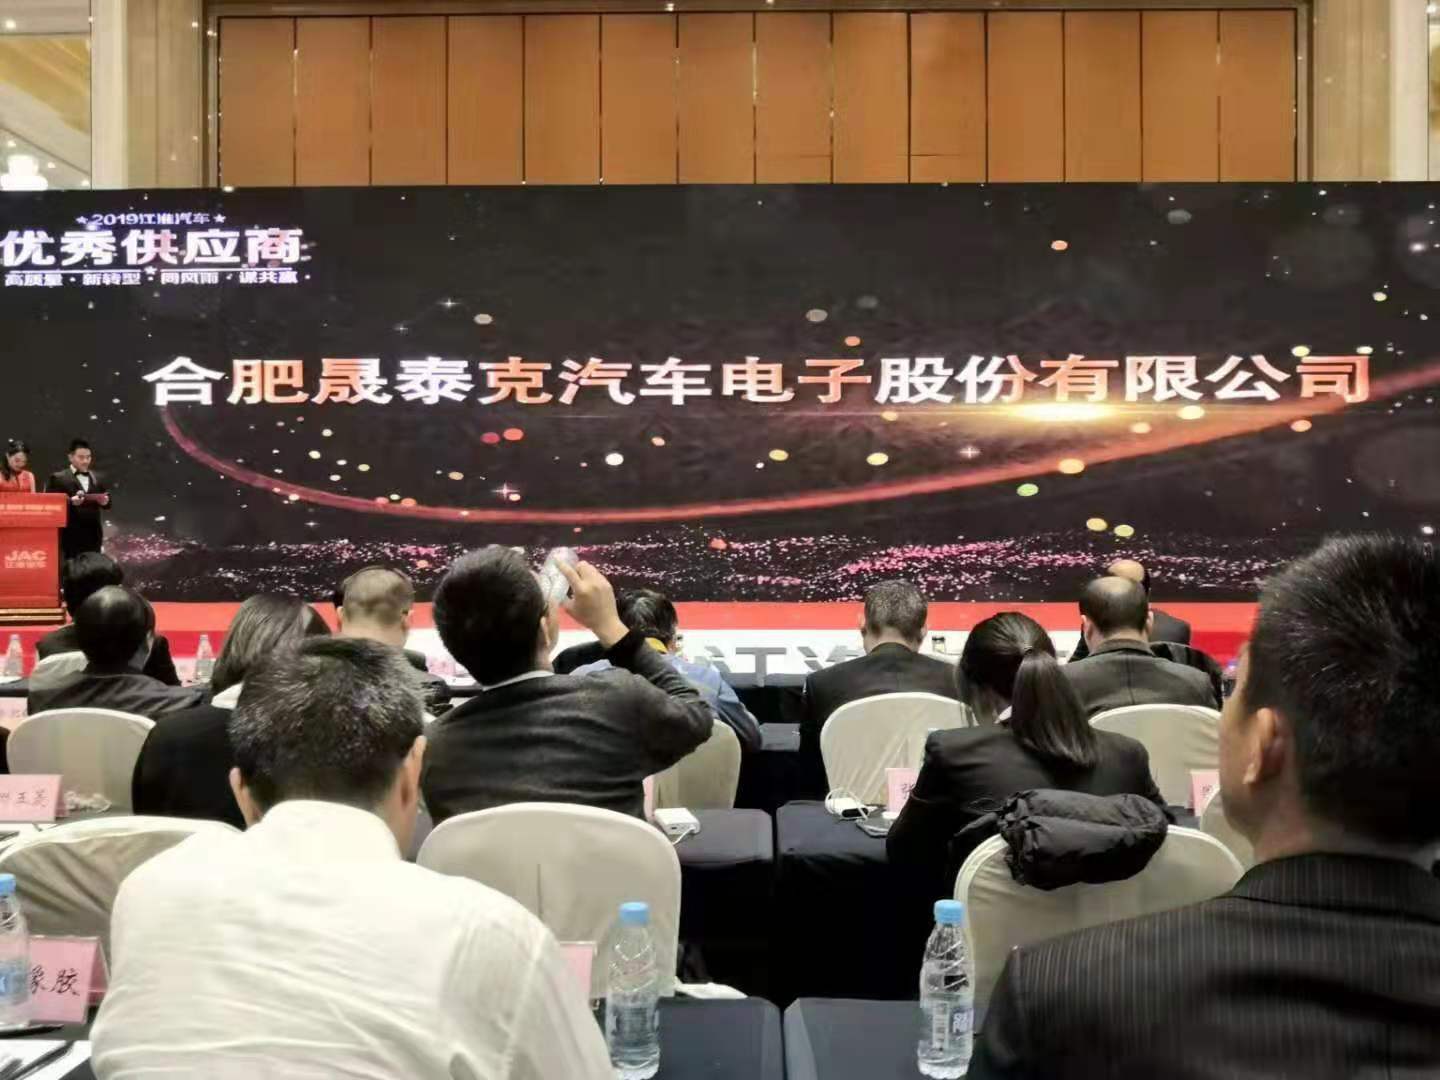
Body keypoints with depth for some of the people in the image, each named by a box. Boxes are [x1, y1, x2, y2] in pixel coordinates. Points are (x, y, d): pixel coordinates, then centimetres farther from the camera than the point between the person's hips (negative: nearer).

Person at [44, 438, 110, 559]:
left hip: (93, 535, 4)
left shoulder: (98, 478, 15)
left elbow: (107, 502, 14)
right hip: (71, 536, -4)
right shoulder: (58, 478, 1)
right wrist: (71, 501, -22)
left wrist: (105, 501, -9)